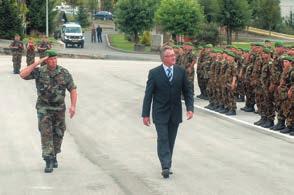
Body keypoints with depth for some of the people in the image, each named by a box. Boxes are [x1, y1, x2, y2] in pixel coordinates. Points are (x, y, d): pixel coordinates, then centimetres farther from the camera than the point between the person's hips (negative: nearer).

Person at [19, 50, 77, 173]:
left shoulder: (64, 73, -7)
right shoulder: (39, 72, -10)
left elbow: (73, 90, -4)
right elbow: (23, 75, -24)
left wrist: (73, 106, -18)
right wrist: (37, 63, -26)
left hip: (59, 109, 2)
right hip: (44, 109, -2)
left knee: (58, 134, 12)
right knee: (46, 134, -14)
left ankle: (53, 156, 35)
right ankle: (49, 162, -15)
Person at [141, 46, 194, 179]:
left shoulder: (181, 72, 2)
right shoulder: (154, 73, -6)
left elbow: (187, 91, 6)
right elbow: (148, 94, -4)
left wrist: (190, 108, -7)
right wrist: (145, 114, -6)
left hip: (175, 113, 3)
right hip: (160, 113, -3)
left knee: (171, 140, 9)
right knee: (162, 139, -10)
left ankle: (167, 165, 19)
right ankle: (165, 167, -14)